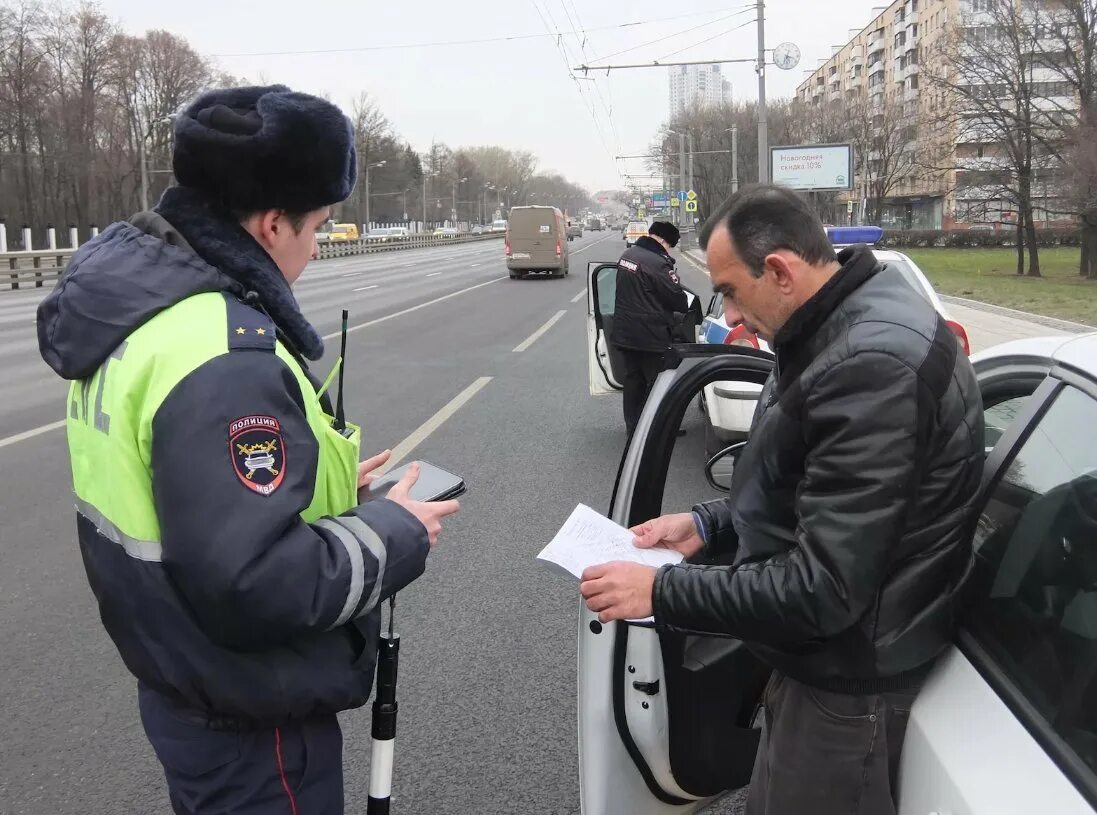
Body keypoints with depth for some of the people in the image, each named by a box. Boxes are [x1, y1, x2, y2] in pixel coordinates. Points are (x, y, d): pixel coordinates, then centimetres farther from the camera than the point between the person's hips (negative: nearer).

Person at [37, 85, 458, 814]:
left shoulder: (134, 307, 1)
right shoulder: (225, 357, -31)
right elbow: (252, 585, -32)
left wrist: (324, 485, 7)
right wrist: (394, 533, -18)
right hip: (249, 723, -9)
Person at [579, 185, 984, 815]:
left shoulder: (873, 364, -30)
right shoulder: (843, 327, 5)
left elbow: (824, 590, -30)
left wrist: (661, 592, -23)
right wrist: (707, 525, 5)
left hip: (849, 680, -9)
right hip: (823, 656, 9)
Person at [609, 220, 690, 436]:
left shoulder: (628, 254, 7)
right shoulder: (658, 263, -21)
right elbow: (676, 298, -14)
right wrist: (687, 304, 8)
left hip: (625, 332, 8)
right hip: (651, 335, -8)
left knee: (632, 379, 16)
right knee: (657, 382, 4)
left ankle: (632, 426, 24)